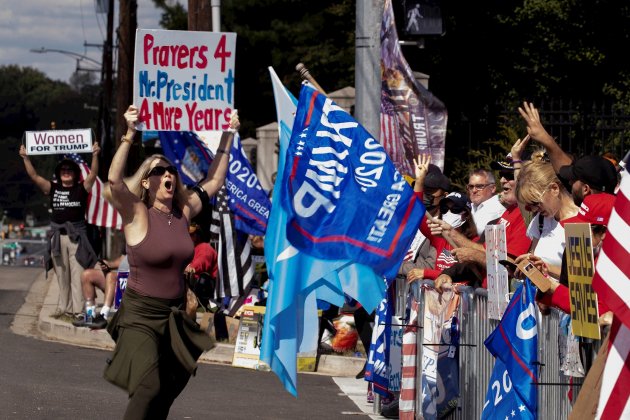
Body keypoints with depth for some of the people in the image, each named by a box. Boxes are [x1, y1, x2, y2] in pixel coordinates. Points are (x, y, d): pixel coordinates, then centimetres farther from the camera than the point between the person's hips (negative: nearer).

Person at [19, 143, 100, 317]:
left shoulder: (82, 189, 3)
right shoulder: (53, 189, 9)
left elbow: (93, 174, -10)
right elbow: (34, 176, 4)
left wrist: (95, 155, -22)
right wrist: (25, 158, -6)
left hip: (77, 235, -3)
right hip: (58, 236, 3)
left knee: (77, 274, -7)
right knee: (62, 275, 8)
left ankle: (78, 309, -9)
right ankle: (64, 307, 15)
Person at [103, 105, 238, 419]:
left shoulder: (183, 213, 5)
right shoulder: (137, 215, -10)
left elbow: (214, 181, 14)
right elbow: (114, 181, -28)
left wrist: (227, 137, 10)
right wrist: (129, 135, -35)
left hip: (174, 315, 6)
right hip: (140, 314, -6)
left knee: (167, 394, 13)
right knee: (148, 387, -25)